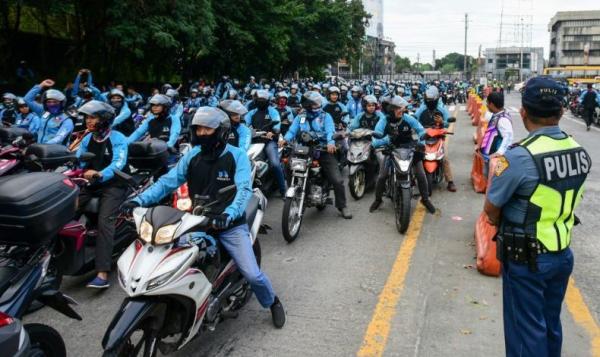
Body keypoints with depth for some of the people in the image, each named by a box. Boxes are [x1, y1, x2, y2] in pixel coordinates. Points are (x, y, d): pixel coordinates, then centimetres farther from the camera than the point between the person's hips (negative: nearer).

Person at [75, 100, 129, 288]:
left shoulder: (117, 138, -8)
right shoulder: (87, 139, 13)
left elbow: (118, 163, -24)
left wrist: (99, 174, -42)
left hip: (114, 185, -7)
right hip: (91, 184, 7)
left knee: (104, 220, -26)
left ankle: (102, 274, -34)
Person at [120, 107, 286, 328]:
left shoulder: (236, 156, -8)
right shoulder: (192, 155, 4)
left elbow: (244, 189, -22)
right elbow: (168, 181, -3)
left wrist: (229, 214, -41)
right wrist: (139, 200, -18)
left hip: (230, 225, -4)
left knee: (252, 274, -11)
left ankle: (273, 302, 21)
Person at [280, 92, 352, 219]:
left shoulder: (325, 116, 6)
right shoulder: (300, 117, 16)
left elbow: (330, 130, -11)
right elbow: (292, 130, 4)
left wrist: (330, 143, -33)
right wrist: (285, 139, -19)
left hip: (323, 150, -2)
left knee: (337, 180, -11)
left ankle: (342, 206, 9)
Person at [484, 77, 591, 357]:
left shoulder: (519, 156, -25)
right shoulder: (580, 151, -3)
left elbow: (491, 210, -15)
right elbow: (560, 201, 6)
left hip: (526, 259, -6)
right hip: (562, 254, 7)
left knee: (526, 330, 9)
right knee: (551, 324, 23)